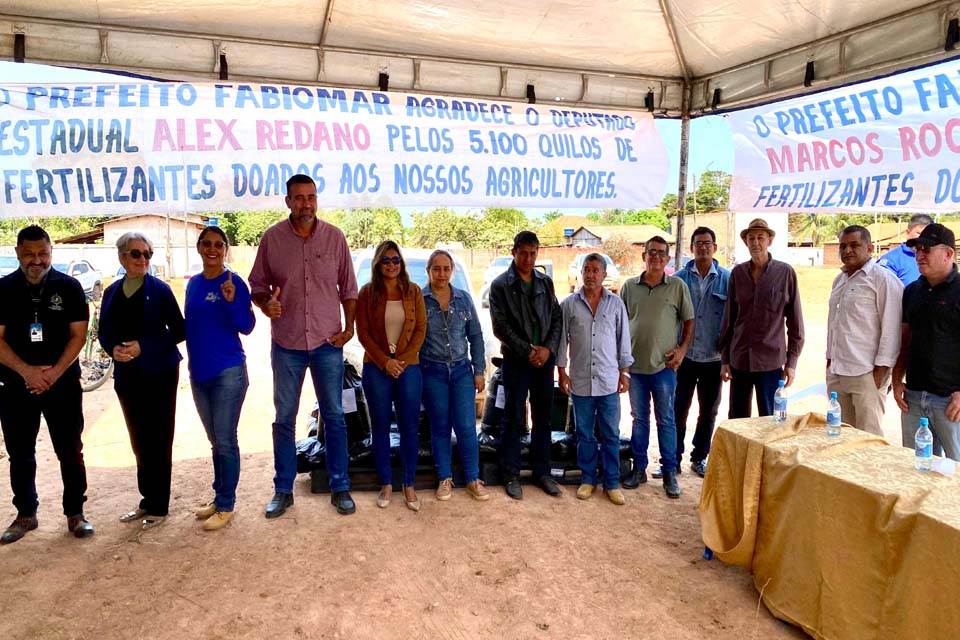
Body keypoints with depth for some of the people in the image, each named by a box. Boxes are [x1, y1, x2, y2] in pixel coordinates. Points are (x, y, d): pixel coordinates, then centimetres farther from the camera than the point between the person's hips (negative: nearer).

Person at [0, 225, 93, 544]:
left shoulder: (69, 287, -1)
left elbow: (78, 334, -4)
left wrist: (54, 373, -14)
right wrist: (27, 371, -15)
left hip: (63, 384, -1)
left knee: (70, 452, 4)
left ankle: (75, 514, 16)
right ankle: (26, 515, 26)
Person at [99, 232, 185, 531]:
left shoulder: (160, 290, -6)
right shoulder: (112, 292, 8)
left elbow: (179, 331, -7)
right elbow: (103, 332, 12)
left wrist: (144, 347, -17)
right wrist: (113, 349, -9)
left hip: (158, 374, -5)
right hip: (126, 375, 5)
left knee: (158, 441, 1)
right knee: (139, 441, 12)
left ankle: (158, 507, 13)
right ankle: (147, 501, 26)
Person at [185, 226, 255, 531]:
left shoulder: (234, 282, -9)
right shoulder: (193, 283, 9)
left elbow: (247, 327, -13)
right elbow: (190, 325, 17)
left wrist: (231, 300, -28)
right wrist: (192, 361, 12)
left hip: (228, 373, -6)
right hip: (198, 373, 6)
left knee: (225, 441, 0)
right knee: (215, 441, 16)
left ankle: (226, 505, 12)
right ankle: (218, 496, 28)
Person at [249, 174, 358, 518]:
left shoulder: (334, 237, 0)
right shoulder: (272, 238, -2)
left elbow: (348, 287, 6)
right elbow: (257, 285, 5)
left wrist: (349, 327, -3)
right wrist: (266, 303, -17)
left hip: (328, 342, 0)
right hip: (286, 344, 0)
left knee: (334, 417, 7)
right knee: (284, 419, 10)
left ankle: (340, 488, 20)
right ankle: (283, 490, 24)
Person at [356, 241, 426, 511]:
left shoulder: (413, 291, 3)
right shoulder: (367, 292, 0)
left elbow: (420, 330, 1)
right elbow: (363, 333, -2)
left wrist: (403, 360, -9)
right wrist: (385, 361, -11)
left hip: (408, 367, 1)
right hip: (376, 368, 0)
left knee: (409, 427, 3)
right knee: (380, 427, 8)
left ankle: (409, 486, 15)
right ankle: (386, 484, 20)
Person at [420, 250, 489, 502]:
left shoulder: (464, 299, 5)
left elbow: (476, 336, 8)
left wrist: (479, 370, 4)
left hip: (461, 370, 2)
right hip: (432, 372, -1)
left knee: (467, 427, 0)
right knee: (440, 427, 8)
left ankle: (473, 479, 14)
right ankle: (445, 479, 22)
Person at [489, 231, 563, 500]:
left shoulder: (546, 282, 9)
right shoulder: (500, 285, -4)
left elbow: (557, 319, 7)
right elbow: (501, 326, -9)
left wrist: (548, 349, -8)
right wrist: (528, 351, -13)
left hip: (544, 359, 4)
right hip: (516, 360, -4)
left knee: (543, 419, 11)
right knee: (514, 420, 3)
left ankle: (542, 472, 23)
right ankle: (511, 475, 15)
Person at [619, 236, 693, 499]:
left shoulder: (678, 286, 0)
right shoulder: (629, 287, 5)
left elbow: (688, 320, 6)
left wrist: (682, 348, -6)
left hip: (664, 365, -2)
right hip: (635, 364, 2)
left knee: (666, 420, 6)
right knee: (639, 418, 12)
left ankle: (669, 472, 17)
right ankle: (639, 468, 23)